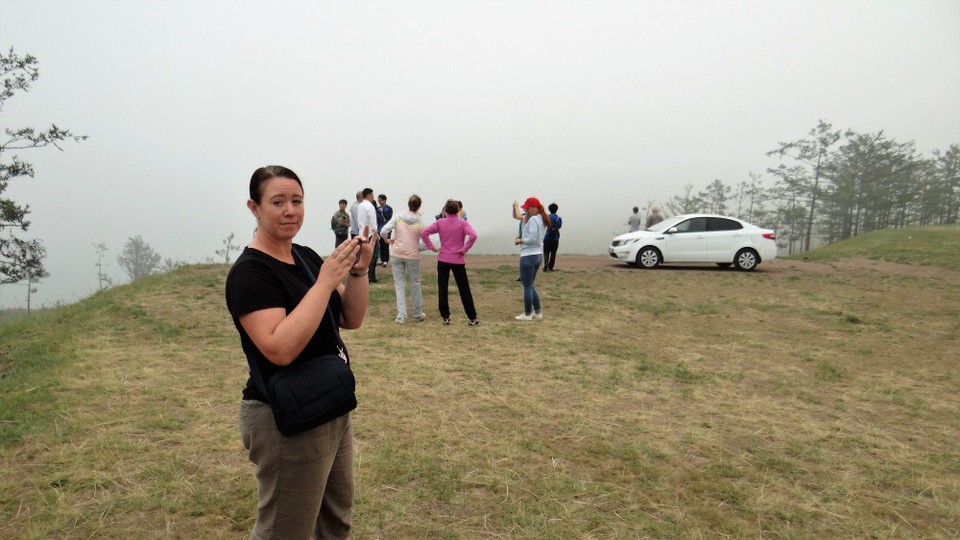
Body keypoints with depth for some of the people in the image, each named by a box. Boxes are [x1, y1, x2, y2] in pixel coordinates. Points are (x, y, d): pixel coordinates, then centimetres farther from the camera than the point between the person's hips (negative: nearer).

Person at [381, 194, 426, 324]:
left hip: (397, 255, 1)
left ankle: (401, 316, 2)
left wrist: (387, 240, 6)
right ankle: (418, 314, 24)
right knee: (415, 285, 13)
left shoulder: (397, 216, -5)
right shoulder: (420, 222, -6)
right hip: (413, 255, -1)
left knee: (400, 285, 7)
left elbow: (383, 231, -13)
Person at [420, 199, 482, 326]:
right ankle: (472, 318, 7)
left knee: (442, 289, 10)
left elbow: (424, 233, -9)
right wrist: (465, 249, -12)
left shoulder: (440, 222, 0)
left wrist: (431, 247, -3)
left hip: (443, 260, 1)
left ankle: (445, 317, 11)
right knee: (464, 289, 5)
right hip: (458, 260, -1)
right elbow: (473, 235, -21)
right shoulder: (462, 223, -5)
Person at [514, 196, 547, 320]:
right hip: (538, 255, 10)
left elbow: (532, 239, -22)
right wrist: (526, 217, 8)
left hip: (528, 256, -10)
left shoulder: (533, 219, -15)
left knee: (527, 286, 0)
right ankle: (537, 312, 20)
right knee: (530, 285, 18)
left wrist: (520, 241, -9)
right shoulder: (541, 220, 14)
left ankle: (527, 314, 8)